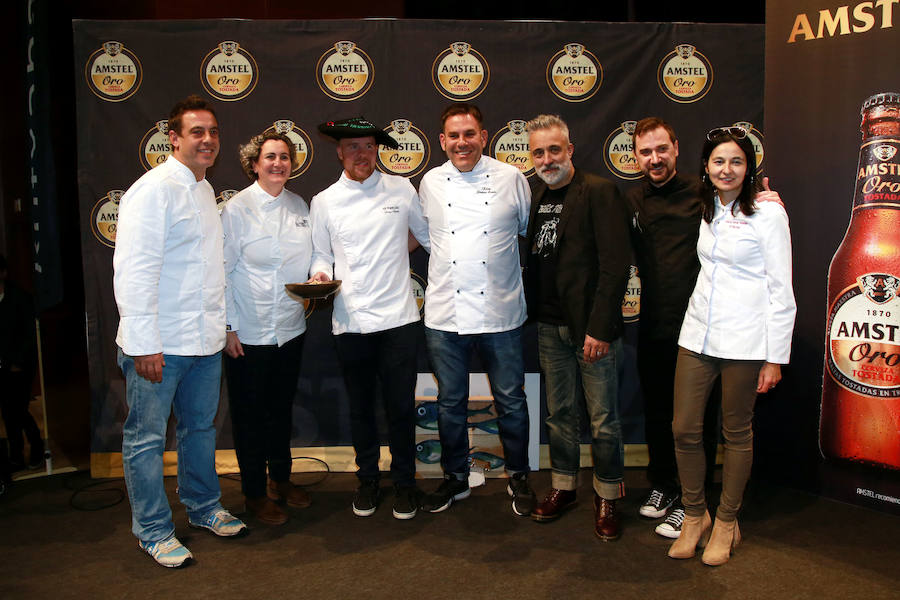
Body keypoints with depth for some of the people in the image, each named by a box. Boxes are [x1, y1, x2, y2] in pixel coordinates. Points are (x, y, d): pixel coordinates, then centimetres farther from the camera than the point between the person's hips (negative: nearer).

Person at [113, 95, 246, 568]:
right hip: (159, 345, -8)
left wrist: (219, 326, 16)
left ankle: (203, 507, 35)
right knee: (147, 438, 5)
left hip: (204, 341, 8)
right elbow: (133, 271, -19)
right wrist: (143, 344, -21)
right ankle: (153, 531, 20)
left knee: (201, 427, 19)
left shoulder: (205, 191, 14)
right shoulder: (155, 189, -13)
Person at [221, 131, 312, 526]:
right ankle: (254, 494, 23)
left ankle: (281, 479, 36)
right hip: (248, 332, -5)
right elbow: (223, 272, -9)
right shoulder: (237, 209, -10)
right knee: (250, 415, 7)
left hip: (291, 327, 5)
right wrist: (227, 328, -12)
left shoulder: (299, 206, 6)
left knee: (282, 409, 18)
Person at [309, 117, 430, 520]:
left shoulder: (401, 189, 5)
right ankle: (367, 480, 31)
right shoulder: (323, 202, 5)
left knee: (401, 407, 4)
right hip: (351, 321, 1)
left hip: (398, 318, -1)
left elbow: (429, 237, 14)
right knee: (360, 407, 12)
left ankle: (404, 482, 23)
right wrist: (321, 274, -10)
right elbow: (322, 255, 11)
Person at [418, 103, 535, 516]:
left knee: (510, 401, 9)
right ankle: (455, 478, 30)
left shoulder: (510, 178, 0)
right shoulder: (430, 183, 5)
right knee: (450, 402, 12)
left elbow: (530, 231, 11)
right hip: (445, 314, 2)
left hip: (500, 313, -1)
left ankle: (518, 478, 29)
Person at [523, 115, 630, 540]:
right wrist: (532, 314, 7)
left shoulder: (599, 192, -10)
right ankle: (563, 487, 30)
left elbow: (615, 266, -15)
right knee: (559, 413, 15)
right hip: (550, 327, 6)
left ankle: (607, 496, 22)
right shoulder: (536, 197, 10)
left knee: (603, 419, 5)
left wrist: (600, 328, -18)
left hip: (592, 328, -5)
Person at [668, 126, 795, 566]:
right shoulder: (706, 212, 12)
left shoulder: (768, 213, -5)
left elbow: (781, 292, -6)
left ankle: (726, 522, 25)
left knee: (736, 433, 8)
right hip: (697, 335, 5)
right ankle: (695, 516, 23)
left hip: (743, 341, -5)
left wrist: (775, 358, -8)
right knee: (684, 429, 4)